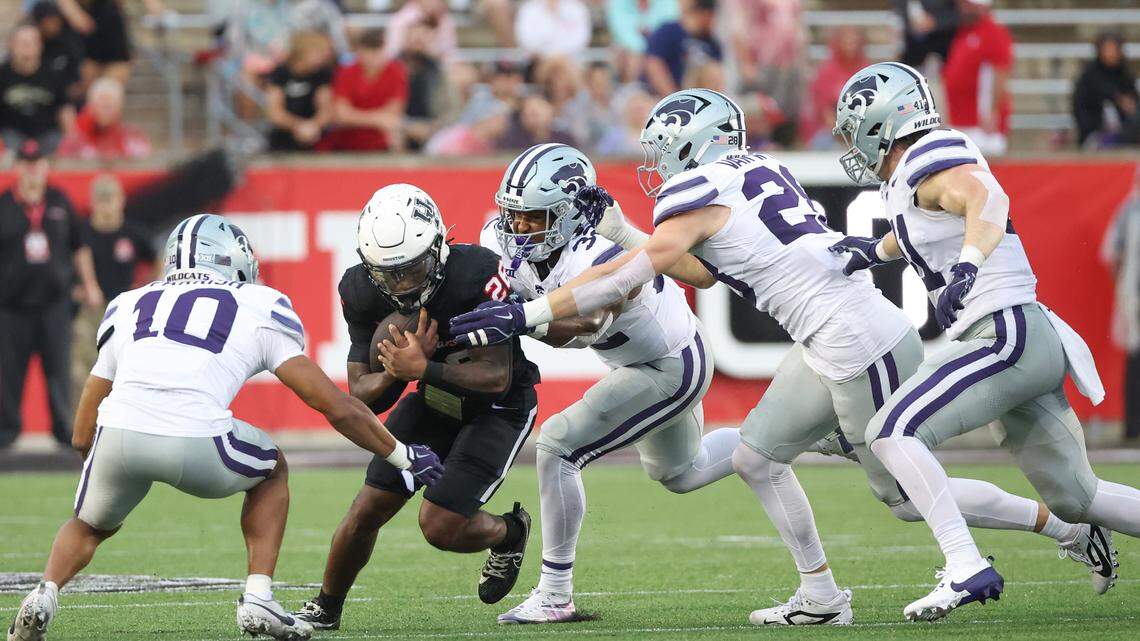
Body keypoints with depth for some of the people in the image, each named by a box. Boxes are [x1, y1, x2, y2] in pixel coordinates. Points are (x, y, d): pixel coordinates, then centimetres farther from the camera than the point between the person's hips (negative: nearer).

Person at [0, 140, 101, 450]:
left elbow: (79, 247, 17)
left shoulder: (60, 203, 8)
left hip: (54, 302, 2)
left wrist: (88, 285, 16)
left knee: (59, 368, 1)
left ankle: (63, 429, 9)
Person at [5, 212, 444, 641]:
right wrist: (402, 456, 33)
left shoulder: (129, 306, 29)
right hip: (195, 442, -2)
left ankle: (45, 594, 3)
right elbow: (336, 407, 19)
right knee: (272, 472, 31)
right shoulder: (257, 308, 22)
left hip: (120, 430, 2)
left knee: (91, 525, 33)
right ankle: (258, 599, 17)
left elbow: (83, 436, 31)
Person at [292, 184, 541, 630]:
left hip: (499, 407, -5)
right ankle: (325, 610, 19)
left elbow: (497, 378, -32)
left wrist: (423, 368, -43)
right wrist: (400, 369, -33)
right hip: (434, 398, 5)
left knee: (440, 526, -14)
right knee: (369, 509, -3)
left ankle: (510, 533, 19)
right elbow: (362, 396, -12)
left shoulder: (477, 275, -32)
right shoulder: (363, 292, -16)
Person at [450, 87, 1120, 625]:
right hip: (834, 349, 9)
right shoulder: (757, 172, 14)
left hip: (860, 349, -9)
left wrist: (525, 314, -15)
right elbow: (700, 271, 24)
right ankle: (821, 597, 18)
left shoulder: (697, 195, -11)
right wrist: (614, 224, 22)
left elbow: (627, 278, -16)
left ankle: (1067, 523, 13)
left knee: (909, 496, 4)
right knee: (758, 459, 14)